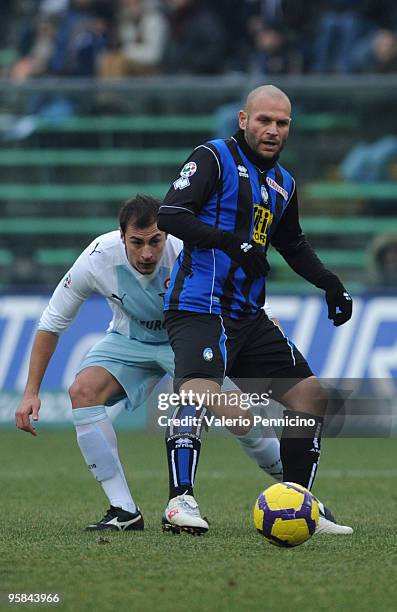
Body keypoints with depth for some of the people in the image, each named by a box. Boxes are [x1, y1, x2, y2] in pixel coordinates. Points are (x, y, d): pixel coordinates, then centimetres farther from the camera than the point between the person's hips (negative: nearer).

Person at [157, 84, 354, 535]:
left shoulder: (283, 184, 18)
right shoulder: (214, 158, -5)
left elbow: (293, 245, 33)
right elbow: (169, 215, -16)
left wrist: (330, 283, 19)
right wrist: (229, 241, -27)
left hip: (249, 315, 8)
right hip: (199, 308, -8)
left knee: (310, 395, 8)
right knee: (200, 392, -31)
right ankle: (180, 502, -34)